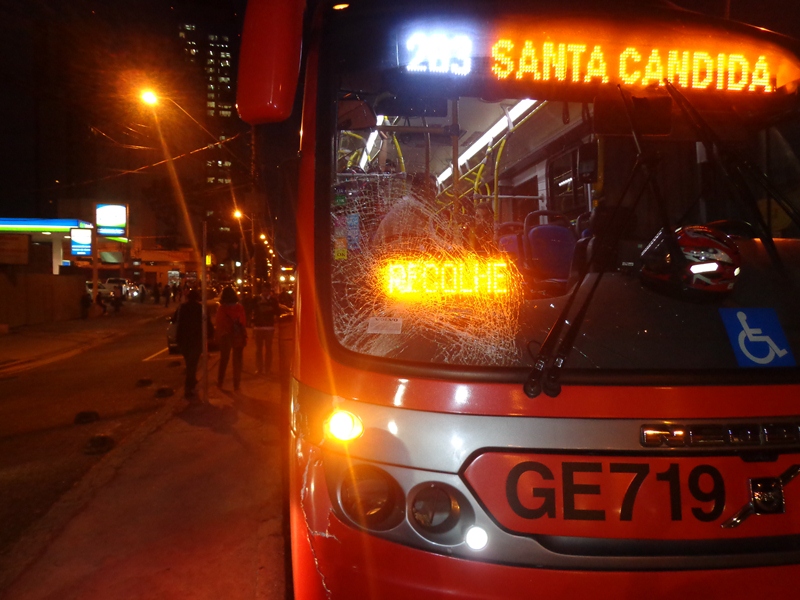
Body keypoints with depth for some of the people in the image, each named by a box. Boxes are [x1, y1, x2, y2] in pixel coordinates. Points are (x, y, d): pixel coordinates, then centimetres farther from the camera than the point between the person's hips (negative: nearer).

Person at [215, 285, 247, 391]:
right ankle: (236, 385, 8)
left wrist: (218, 337, 5)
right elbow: (244, 323, -8)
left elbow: (218, 324, -4)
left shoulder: (220, 309, -8)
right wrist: (244, 337, 0)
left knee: (223, 359, 19)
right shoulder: (239, 308, -10)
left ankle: (220, 382, 28)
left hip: (225, 337, 1)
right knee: (237, 361, 8)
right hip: (238, 337, -1)